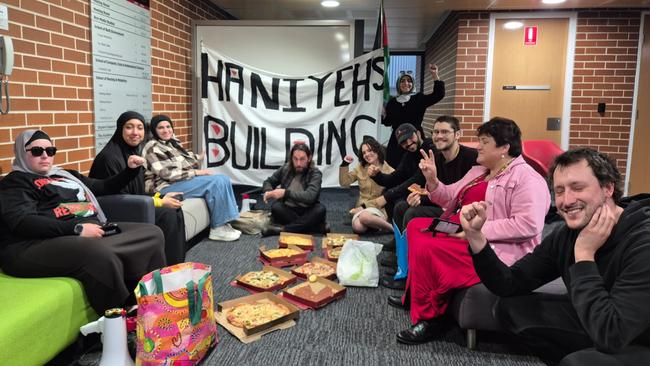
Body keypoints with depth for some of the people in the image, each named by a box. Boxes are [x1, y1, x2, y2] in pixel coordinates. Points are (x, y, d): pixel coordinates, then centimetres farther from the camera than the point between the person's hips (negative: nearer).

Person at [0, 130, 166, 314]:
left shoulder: (65, 174, 28)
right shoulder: (15, 182, 6)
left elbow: (106, 188, 37)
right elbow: (22, 222, -13)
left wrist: (130, 169, 21)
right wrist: (77, 228, -21)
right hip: (40, 244, -8)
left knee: (152, 233, -6)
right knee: (101, 256, -38)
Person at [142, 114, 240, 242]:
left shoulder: (173, 143, 17)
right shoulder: (152, 147, -9)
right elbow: (167, 174, -18)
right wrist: (196, 172, -18)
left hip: (183, 180, 9)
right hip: (166, 187, -8)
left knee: (223, 178, -10)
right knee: (215, 182, -23)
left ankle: (225, 222, -12)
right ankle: (218, 229, -18)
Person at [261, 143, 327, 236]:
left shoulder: (315, 174, -12)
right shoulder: (285, 168, -1)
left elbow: (310, 196, -28)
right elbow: (268, 182, 13)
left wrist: (285, 193, -31)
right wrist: (268, 191, -11)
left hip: (306, 212, -2)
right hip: (288, 210, 3)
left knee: (320, 209, -32)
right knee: (276, 207, -29)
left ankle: (282, 229, -31)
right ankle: (318, 227, -27)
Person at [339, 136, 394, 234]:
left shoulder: (389, 171, -2)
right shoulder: (360, 167, 9)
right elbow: (344, 183, 8)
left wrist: (365, 206, -14)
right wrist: (344, 165, -7)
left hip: (380, 207, -2)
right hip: (362, 207, 2)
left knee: (364, 216, -37)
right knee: (357, 227, -32)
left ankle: (393, 228, -16)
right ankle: (374, 224, -3)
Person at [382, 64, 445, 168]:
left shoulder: (419, 98, 5)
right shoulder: (392, 102, 10)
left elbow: (438, 94, -7)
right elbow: (388, 122, 15)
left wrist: (435, 75, -15)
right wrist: (384, 115, -6)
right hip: (396, 142, 2)